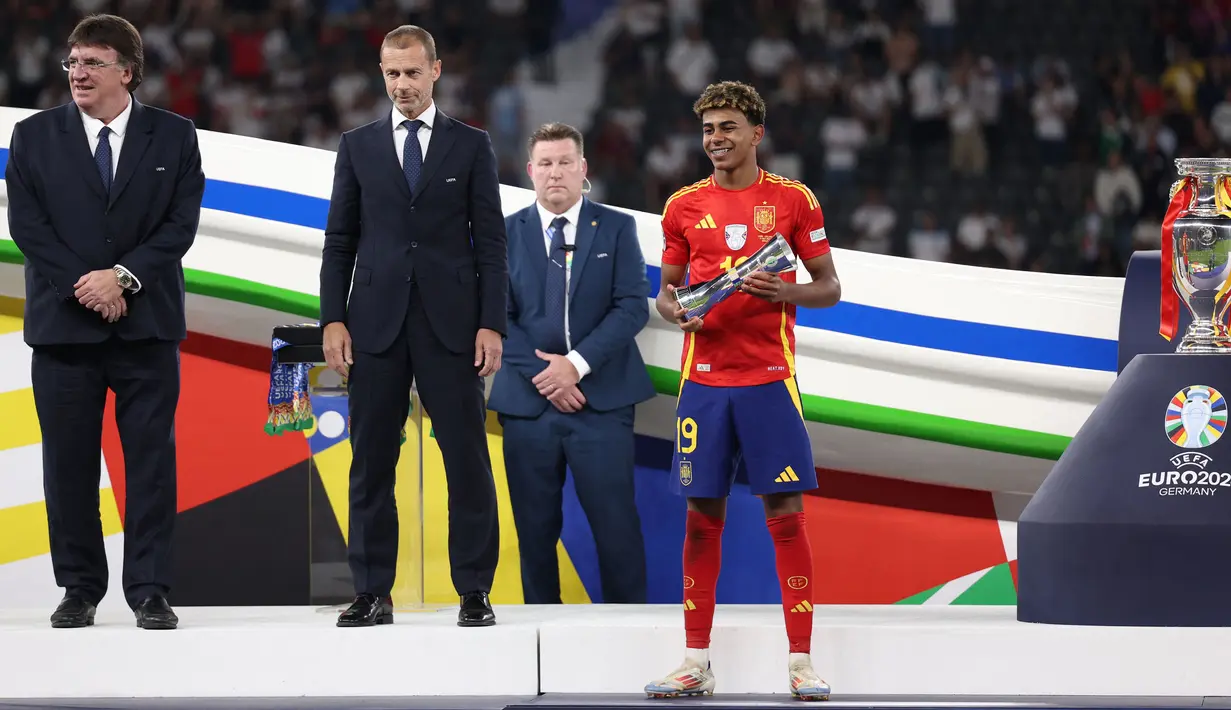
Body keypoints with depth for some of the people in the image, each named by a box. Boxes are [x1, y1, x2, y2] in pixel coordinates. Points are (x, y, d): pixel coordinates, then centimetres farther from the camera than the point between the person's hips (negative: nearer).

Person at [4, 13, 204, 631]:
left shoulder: (174, 138, 5)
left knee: (151, 458, -1)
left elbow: (181, 225, -1)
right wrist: (86, 287, -12)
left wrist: (124, 277, -14)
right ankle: (79, 589, 11)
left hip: (147, 323, 0)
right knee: (69, 462, 3)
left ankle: (150, 591, 2)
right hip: (63, 324, 1)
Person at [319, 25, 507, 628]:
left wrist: (491, 324, -5)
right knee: (371, 463, 2)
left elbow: (490, 242, 3)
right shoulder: (358, 146, 10)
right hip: (377, 323, 1)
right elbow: (339, 240, 9)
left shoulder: (471, 145, 6)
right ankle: (373, 593, 7)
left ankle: (474, 592, 3)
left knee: (467, 460, -2)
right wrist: (333, 320, -1)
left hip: (450, 324, -1)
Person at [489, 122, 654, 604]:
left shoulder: (617, 229, 6)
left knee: (615, 524, -6)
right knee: (535, 526, 3)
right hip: (528, 400, 1)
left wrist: (577, 364, -13)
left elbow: (633, 307, -3)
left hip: (601, 399, -1)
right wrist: (541, 375, -11)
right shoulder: (505, 233, 8)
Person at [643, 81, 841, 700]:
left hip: (769, 377, -2)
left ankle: (801, 664, -1)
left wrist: (788, 292, -14)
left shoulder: (792, 200, 3)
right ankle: (696, 665, 8)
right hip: (704, 379, 2)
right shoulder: (684, 206, 8)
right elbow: (666, 291, 16)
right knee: (702, 517, 2)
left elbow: (829, 288, 6)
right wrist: (674, 310, -7)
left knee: (786, 513, -5)